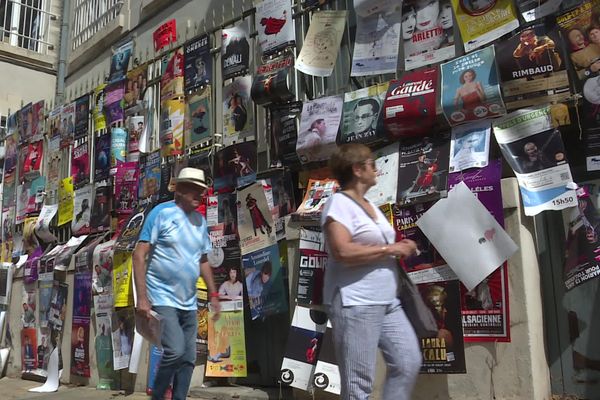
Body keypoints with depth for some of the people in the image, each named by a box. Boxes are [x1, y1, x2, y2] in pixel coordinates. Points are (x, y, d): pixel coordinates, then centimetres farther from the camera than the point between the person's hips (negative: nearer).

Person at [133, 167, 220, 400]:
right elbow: (139, 255, -12)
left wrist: (213, 295, 15)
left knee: (188, 358, 9)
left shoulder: (201, 221, 9)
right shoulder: (161, 213, -9)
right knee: (175, 351, -17)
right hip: (163, 298, -6)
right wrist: (142, 297, -18)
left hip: (188, 302, 7)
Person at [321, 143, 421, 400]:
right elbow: (342, 252, -25)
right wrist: (390, 249, -17)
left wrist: (402, 248, 8)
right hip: (354, 305, -9)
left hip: (387, 302, 9)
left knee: (409, 362, 9)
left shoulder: (370, 206, 18)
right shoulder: (339, 203, -11)